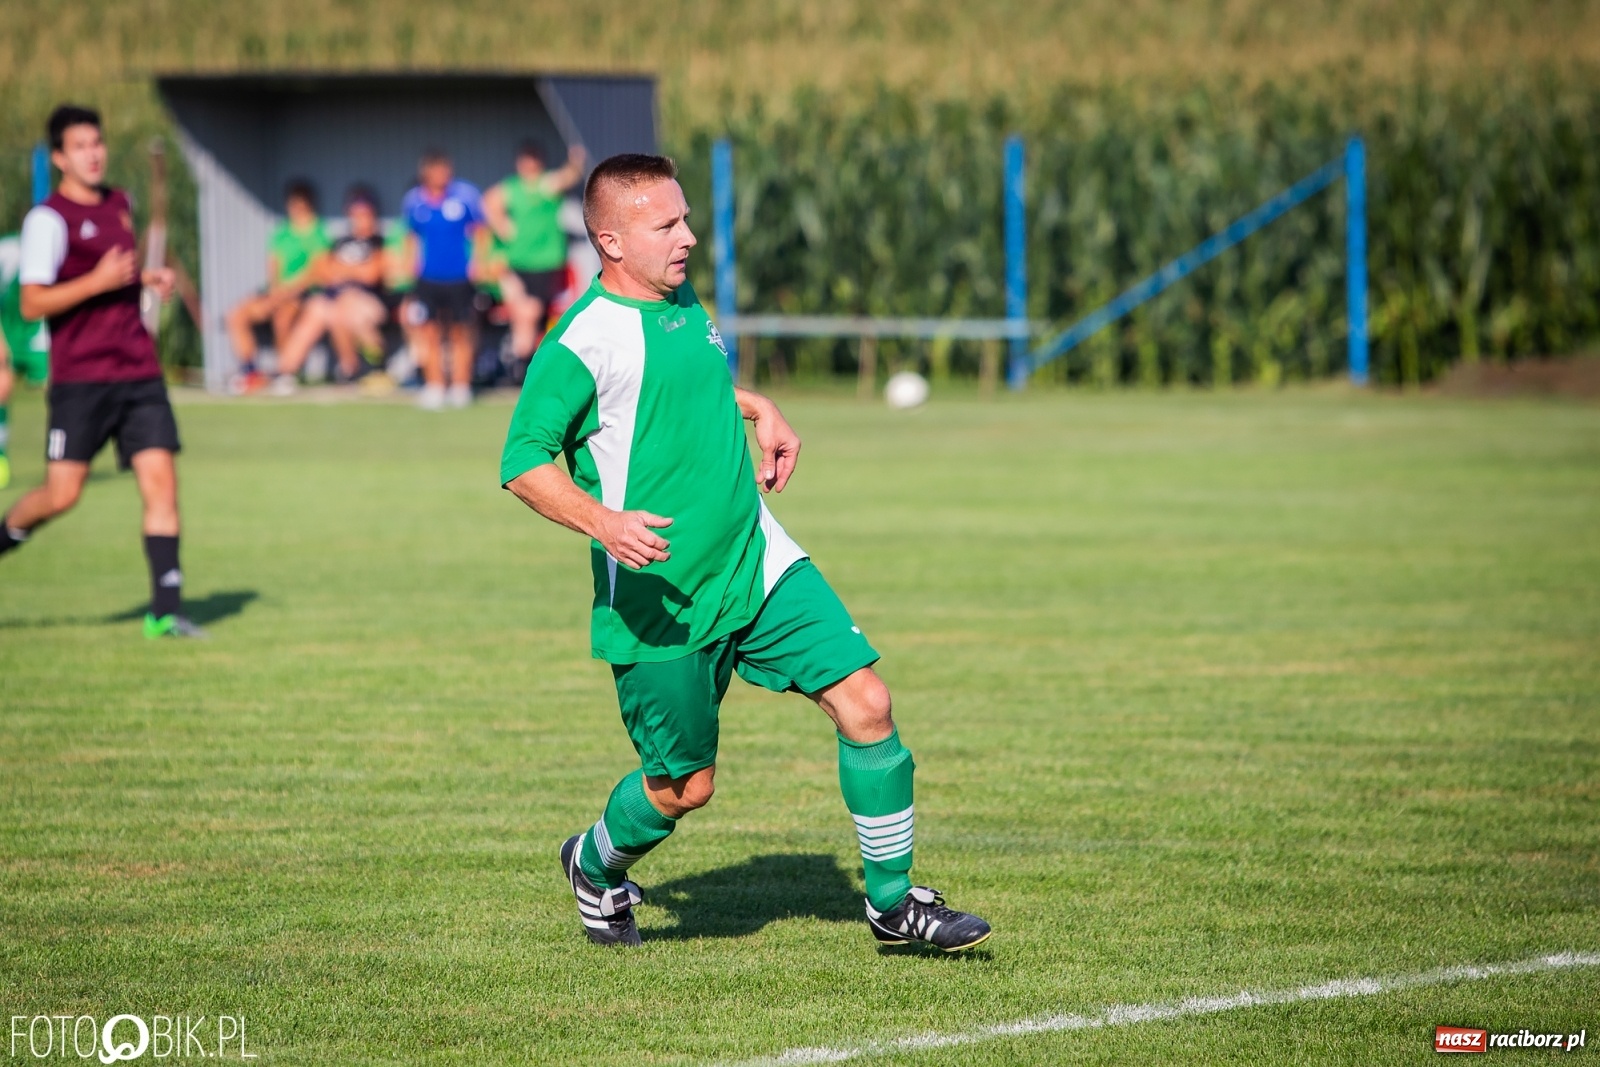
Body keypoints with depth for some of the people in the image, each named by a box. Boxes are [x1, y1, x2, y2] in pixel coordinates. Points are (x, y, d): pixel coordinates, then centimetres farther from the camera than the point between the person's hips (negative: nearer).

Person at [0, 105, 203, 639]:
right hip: (81, 377, -6)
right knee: (62, 492, -7)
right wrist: (99, 281, -21)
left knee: (160, 479, -5)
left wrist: (148, 278, 12)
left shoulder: (118, 203, 15)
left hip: (138, 371, 6)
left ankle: (165, 611, -5)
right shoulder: (48, 219, -8)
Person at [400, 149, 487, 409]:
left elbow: (479, 232, 4)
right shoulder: (413, 201, 1)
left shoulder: (466, 195, -5)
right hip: (428, 278, 2)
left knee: (460, 334, 5)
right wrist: (411, 264, 4)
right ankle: (434, 387, 8)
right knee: (429, 335, 0)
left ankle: (461, 387, 13)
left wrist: (476, 263, -4)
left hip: (459, 278, -2)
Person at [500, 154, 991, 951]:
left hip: (758, 564, 7)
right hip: (662, 600, -6)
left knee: (864, 701, -6)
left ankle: (892, 900, 6)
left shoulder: (683, 304, 9)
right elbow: (522, 464, -16)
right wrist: (602, 522, -30)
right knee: (685, 785, 4)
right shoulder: (582, 341, -16)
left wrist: (759, 409, 18)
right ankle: (596, 867, 38)